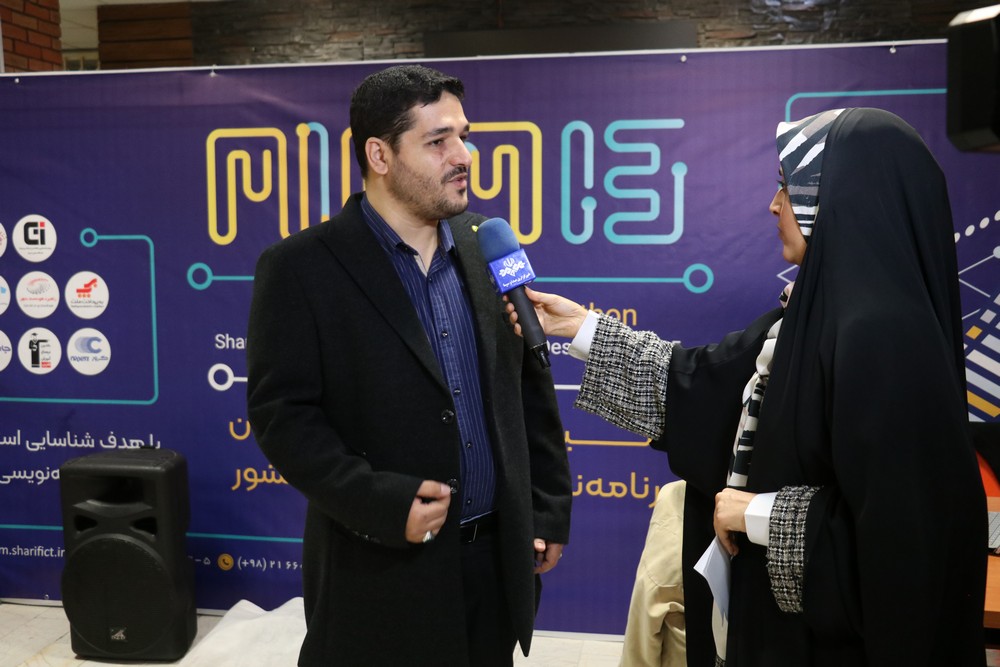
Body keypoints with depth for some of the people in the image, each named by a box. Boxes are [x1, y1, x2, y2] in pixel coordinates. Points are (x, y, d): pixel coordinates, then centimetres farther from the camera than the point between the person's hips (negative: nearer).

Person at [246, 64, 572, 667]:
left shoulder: (488, 247, 5)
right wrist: (381, 504, -20)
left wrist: (549, 510, 8)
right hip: (382, 568, -4)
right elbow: (282, 413, -12)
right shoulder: (302, 267, -9)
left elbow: (531, 387, 9)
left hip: (498, 556, 5)